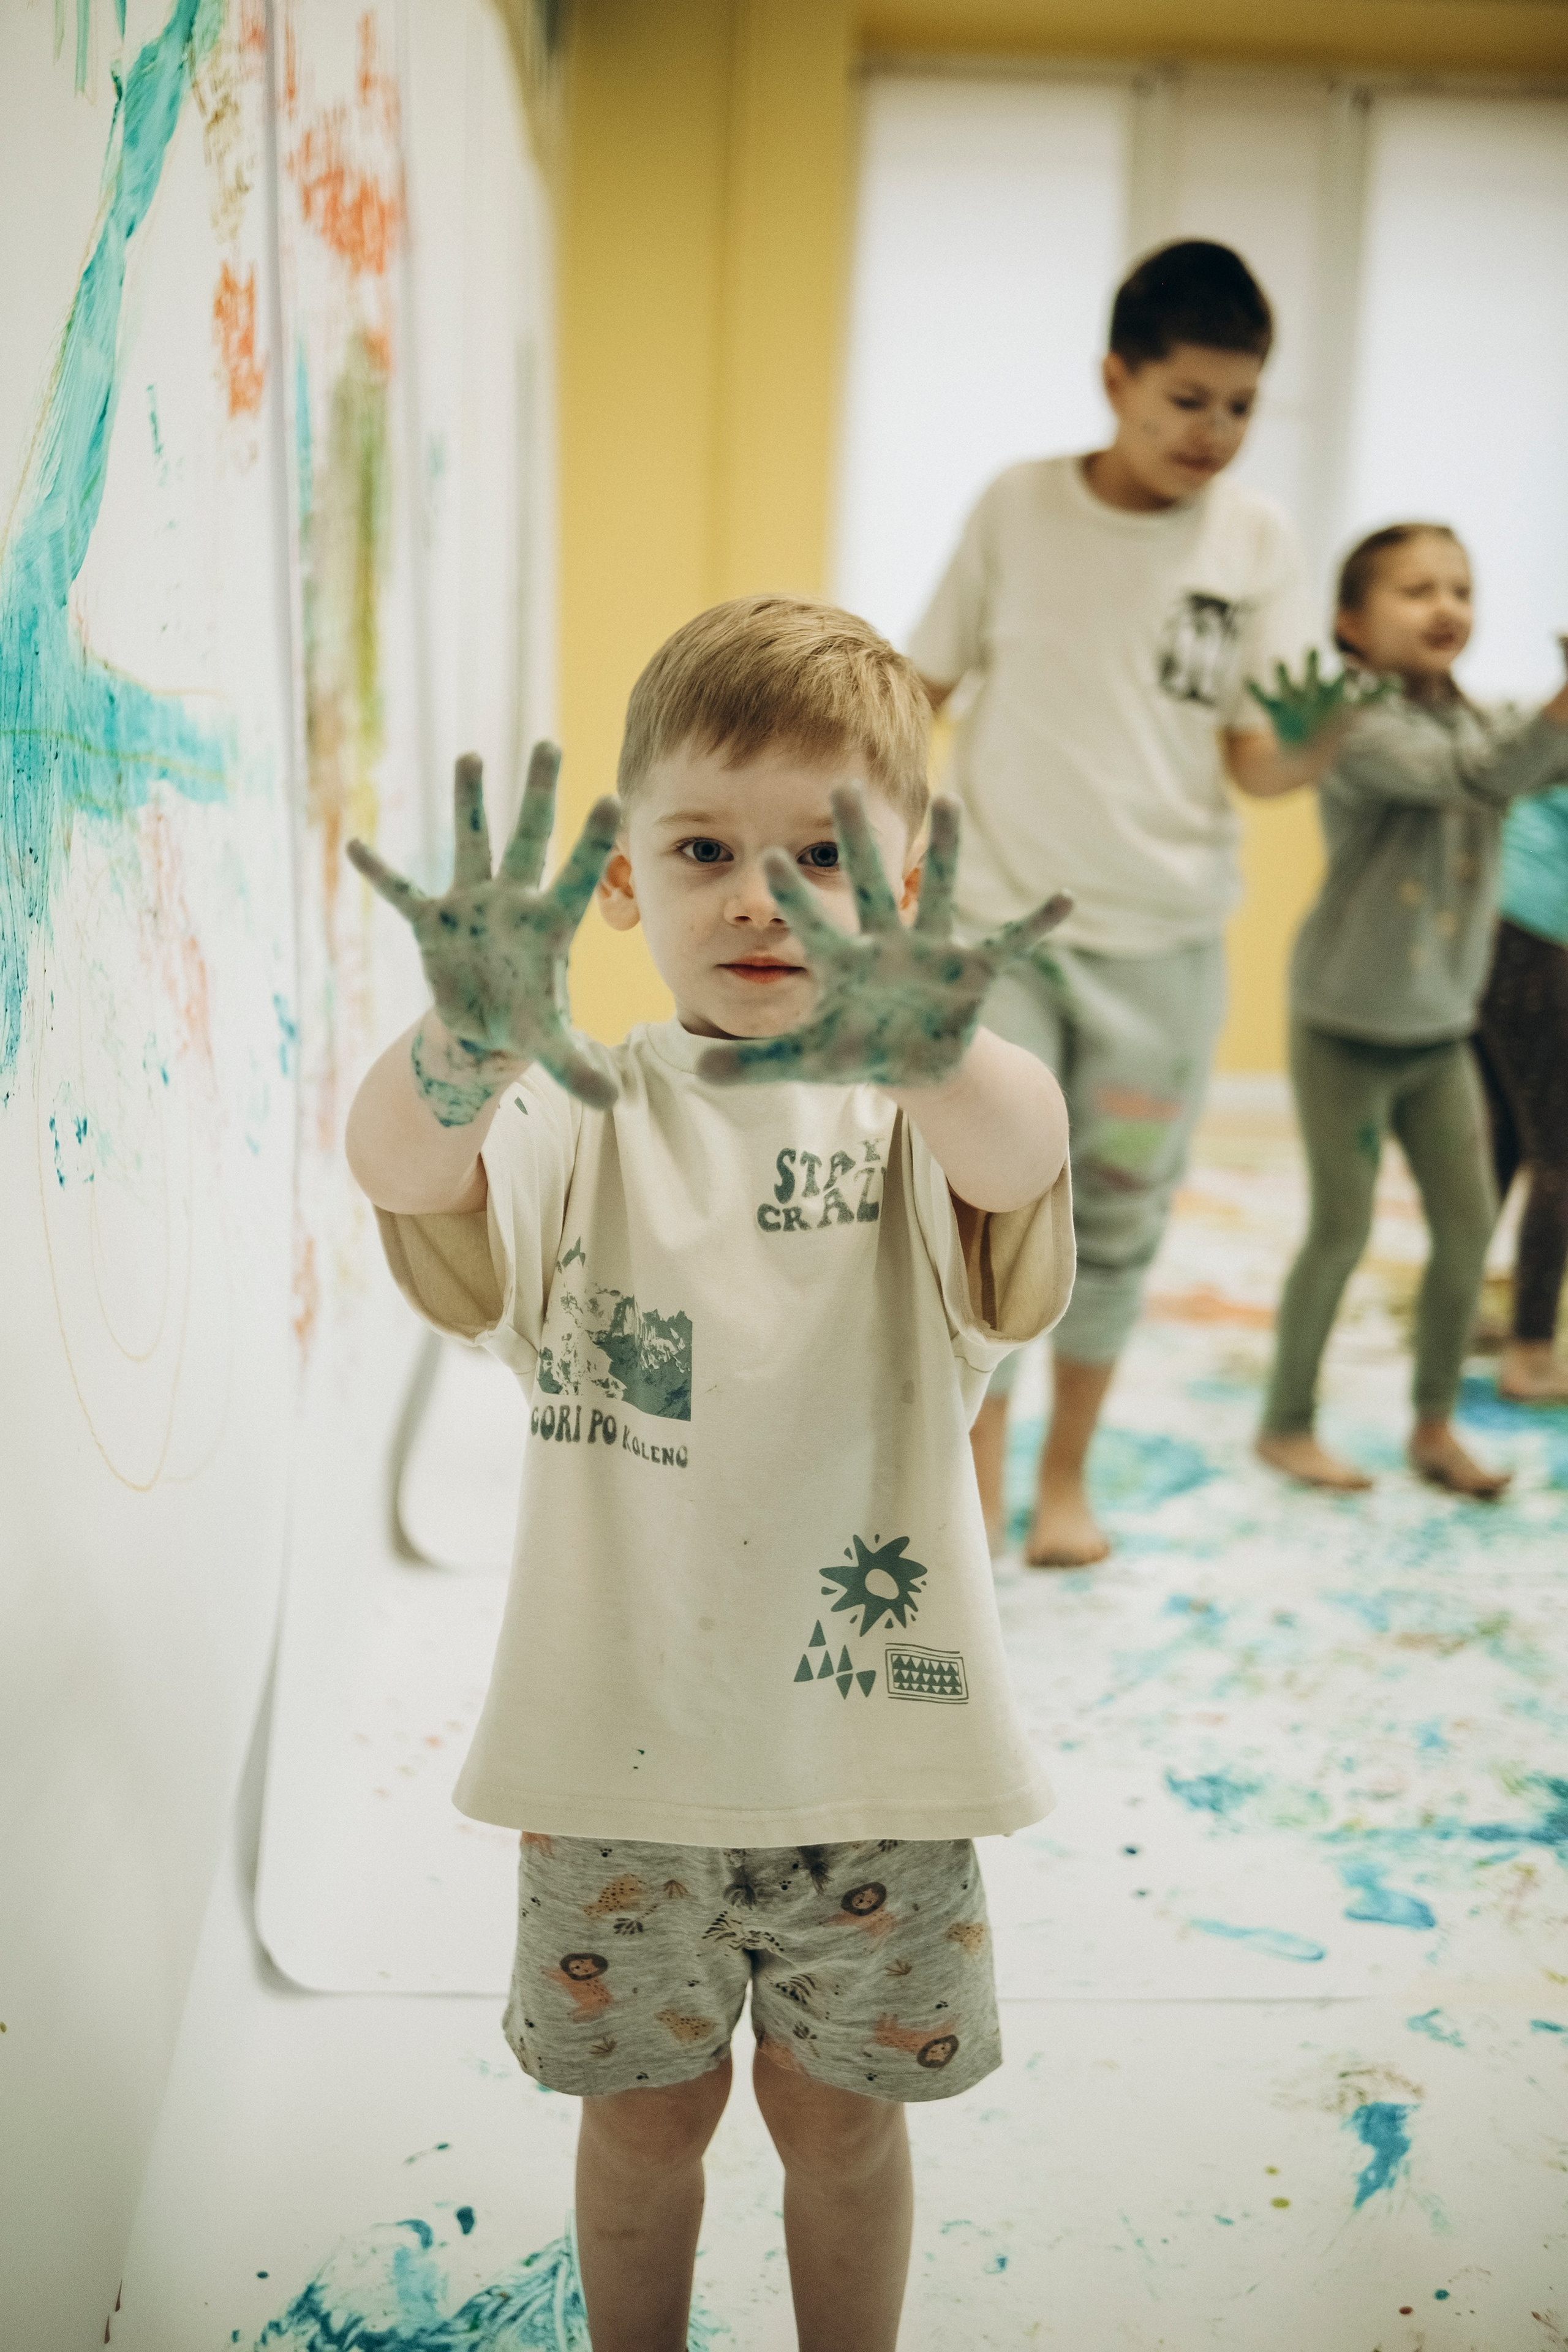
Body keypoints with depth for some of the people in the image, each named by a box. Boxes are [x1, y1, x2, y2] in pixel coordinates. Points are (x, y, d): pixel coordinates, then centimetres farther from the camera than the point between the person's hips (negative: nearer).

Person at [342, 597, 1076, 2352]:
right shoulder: (578, 1115, -6)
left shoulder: (932, 1112, -7)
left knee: (840, 2115, 19)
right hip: (620, 1738, 1)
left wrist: (929, 1057, -55)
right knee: (643, 2112, 20)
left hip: (867, 1738, 0)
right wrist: (467, 1051, -51)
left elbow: (1023, 1152, -31)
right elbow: (393, 1162, -27)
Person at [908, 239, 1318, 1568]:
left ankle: (1068, 1472, 31)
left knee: (1118, 1226, 11)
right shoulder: (1020, 507, -2)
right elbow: (924, 687, 6)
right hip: (997, 922, -1)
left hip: (1161, 942, 1)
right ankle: (973, 1514, 3)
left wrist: (1316, 746, -26)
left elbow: (1257, 762, -4)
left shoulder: (1257, 541, 0)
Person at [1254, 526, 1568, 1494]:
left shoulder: (1472, 722, 7)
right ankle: (1287, 1424, 19)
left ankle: (1436, 1425, 22)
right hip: (1349, 1030, -7)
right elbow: (1478, 781, -32)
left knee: (1470, 1223, 6)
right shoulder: (1362, 729, -17)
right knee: (1342, 1231, 2)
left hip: (1441, 1030, 7)